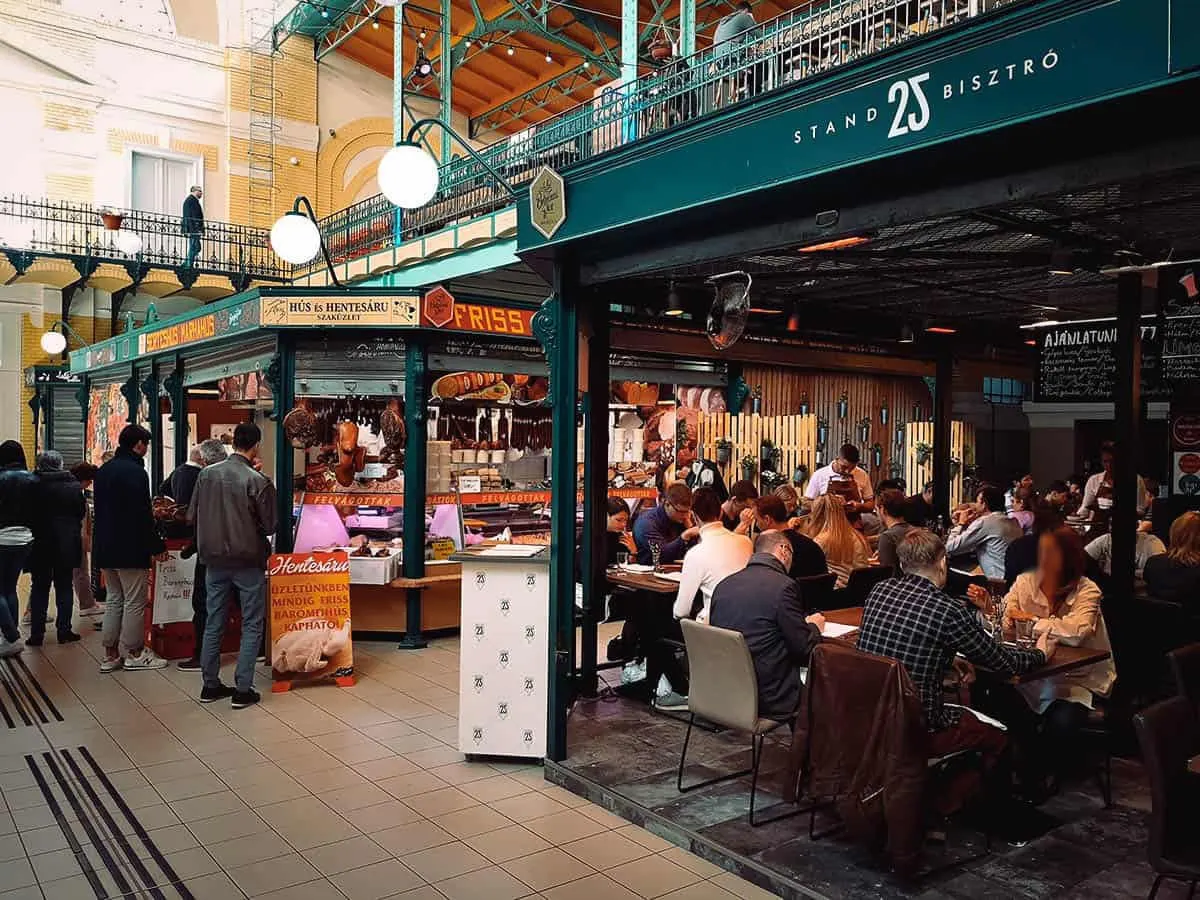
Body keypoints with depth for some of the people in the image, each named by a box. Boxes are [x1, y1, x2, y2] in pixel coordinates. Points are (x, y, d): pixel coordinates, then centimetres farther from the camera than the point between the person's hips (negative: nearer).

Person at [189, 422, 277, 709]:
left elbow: (192, 517, 4)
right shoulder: (258, 481, -16)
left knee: (213, 624, 15)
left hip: (214, 560, 5)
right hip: (248, 562, -4)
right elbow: (270, 526, -10)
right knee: (252, 627, 6)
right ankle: (243, 690, 5)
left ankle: (210, 685, 22)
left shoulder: (206, 474, -2)